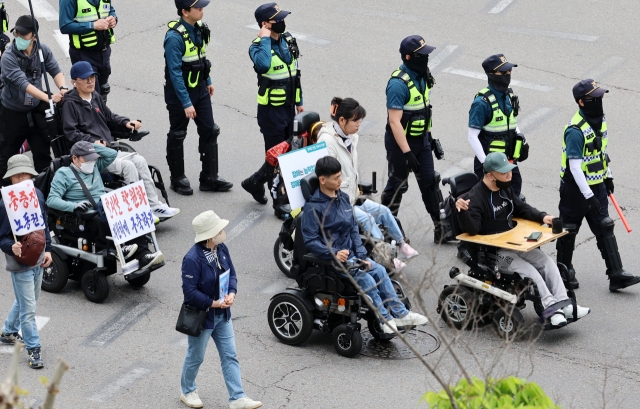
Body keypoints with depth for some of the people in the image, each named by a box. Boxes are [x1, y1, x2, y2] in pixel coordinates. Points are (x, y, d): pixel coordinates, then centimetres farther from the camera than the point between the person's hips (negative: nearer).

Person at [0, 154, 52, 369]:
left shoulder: (37, 194, -1)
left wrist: (47, 249, 8)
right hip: (20, 262, -7)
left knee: (25, 300, 23)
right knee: (28, 307, -3)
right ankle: (33, 349, 8)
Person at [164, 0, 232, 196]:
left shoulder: (199, 27, -2)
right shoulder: (175, 37, -25)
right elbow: (175, 72, -24)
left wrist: (208, 81, 20)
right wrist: (186, 103, -24)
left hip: (199, 88, 7)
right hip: (179, 91, -7)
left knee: (209, 131, 8)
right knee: (177, 135, 9)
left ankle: (209, 178, 17)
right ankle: (178, 179, 23)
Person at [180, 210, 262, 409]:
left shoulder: (221, 249, -5)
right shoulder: (193, 259, -29)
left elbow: (231, 273, 6)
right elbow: (190, 291, -27)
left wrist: (232, 293, -13)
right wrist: (213, 303, -23)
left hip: (222, 314, 7)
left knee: (230, 356, 8)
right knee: (196, 357, 13)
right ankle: (187, 392, 37)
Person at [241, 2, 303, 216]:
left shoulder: (288, 40, 4)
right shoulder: (258, 47, -17)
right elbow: (263, 64, -41)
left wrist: (299, 101, 16)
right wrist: (265, 39, -27)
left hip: (289, 108, 7)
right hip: (271, 110, -7)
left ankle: (256, 181, 37)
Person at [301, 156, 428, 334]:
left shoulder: (343, 198, 10)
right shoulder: (313, 207, -13)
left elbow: (353, 230, 13)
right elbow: (310, 240, -15)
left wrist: (362, 256, 1)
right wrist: (334, 253, -25)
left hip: (350, 254, 7)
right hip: (331, 259, -7)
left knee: (379, 271, -12)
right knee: (365, 279, -23)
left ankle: (399, 313, -8)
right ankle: (385, 319, -13)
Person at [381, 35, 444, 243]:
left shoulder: (421, 76, 2)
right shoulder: (398, 83, -25)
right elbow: (394, 121, -27)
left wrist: (430, 136, 17)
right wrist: (407, 152, -28)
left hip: (421, 139, 7)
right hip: (401, 141, -7)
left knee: (429, 182, 9)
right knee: (397, 184, 8)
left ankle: (441, 226, 14)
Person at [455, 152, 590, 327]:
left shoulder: (506, 189, 10)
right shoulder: (476, 197, -18)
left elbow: (521, 208, 22)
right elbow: (472, 229, -25)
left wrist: (542, 217, 6)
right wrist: (462, 211, -44)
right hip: (492, 252, -9)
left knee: (548, 263, -6)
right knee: (531, 273, -24)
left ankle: (565, 306, -10)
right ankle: (552, 310, -23)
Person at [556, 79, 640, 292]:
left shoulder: (599, 120, 0)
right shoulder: (575, 130, -26)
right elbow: (574, 167, -26)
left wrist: (608, 176, 18)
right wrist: (589, 196, -26)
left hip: (597, 184, 8)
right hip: (575, 187, -8)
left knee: (605, 229, 5)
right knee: (569, 230, 9)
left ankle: (616, 275, 6)